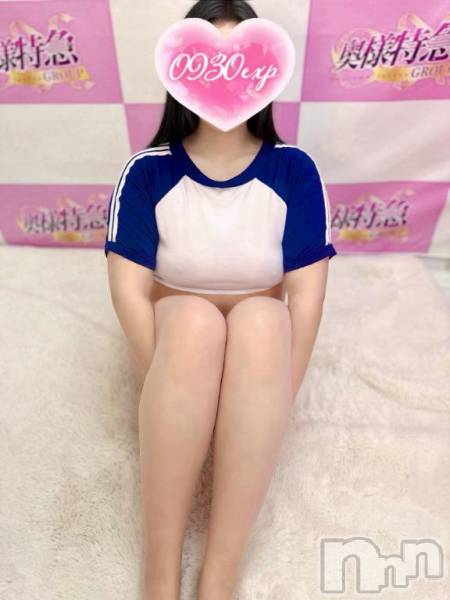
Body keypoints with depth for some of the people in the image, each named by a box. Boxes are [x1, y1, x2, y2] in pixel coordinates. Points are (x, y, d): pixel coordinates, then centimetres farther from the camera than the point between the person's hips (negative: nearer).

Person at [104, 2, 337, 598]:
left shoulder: (294, 170, -7)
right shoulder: (147, 171, -8)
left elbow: (307, 294, -13)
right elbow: (130, 291, -15)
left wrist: (274, 402, -19)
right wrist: (170, 395, -21)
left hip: (264, 338, 1)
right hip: (176, 335, 0)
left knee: (260, 317, -33)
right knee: (195, 318, -34)